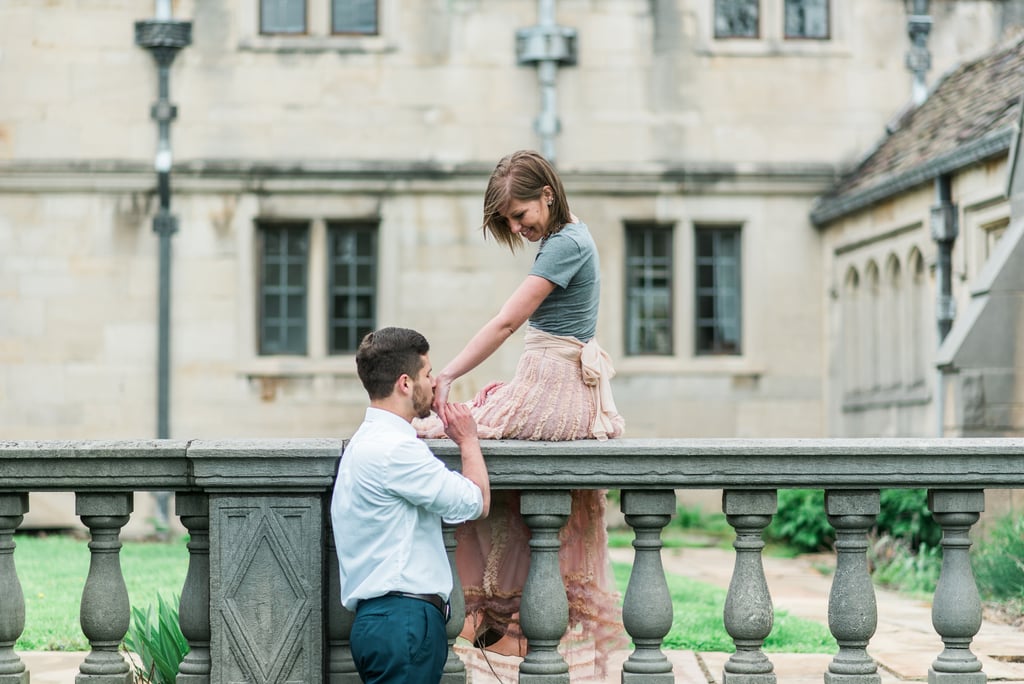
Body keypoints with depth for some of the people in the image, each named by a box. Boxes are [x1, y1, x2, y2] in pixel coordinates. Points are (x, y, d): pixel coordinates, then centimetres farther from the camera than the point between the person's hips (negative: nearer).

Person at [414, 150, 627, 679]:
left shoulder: (565, 244, -14)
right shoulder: (570, 236, 16)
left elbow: (507, 323, -19)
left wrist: (447, 377, -20)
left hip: (553, 394, -10)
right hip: (568, 389, 10)